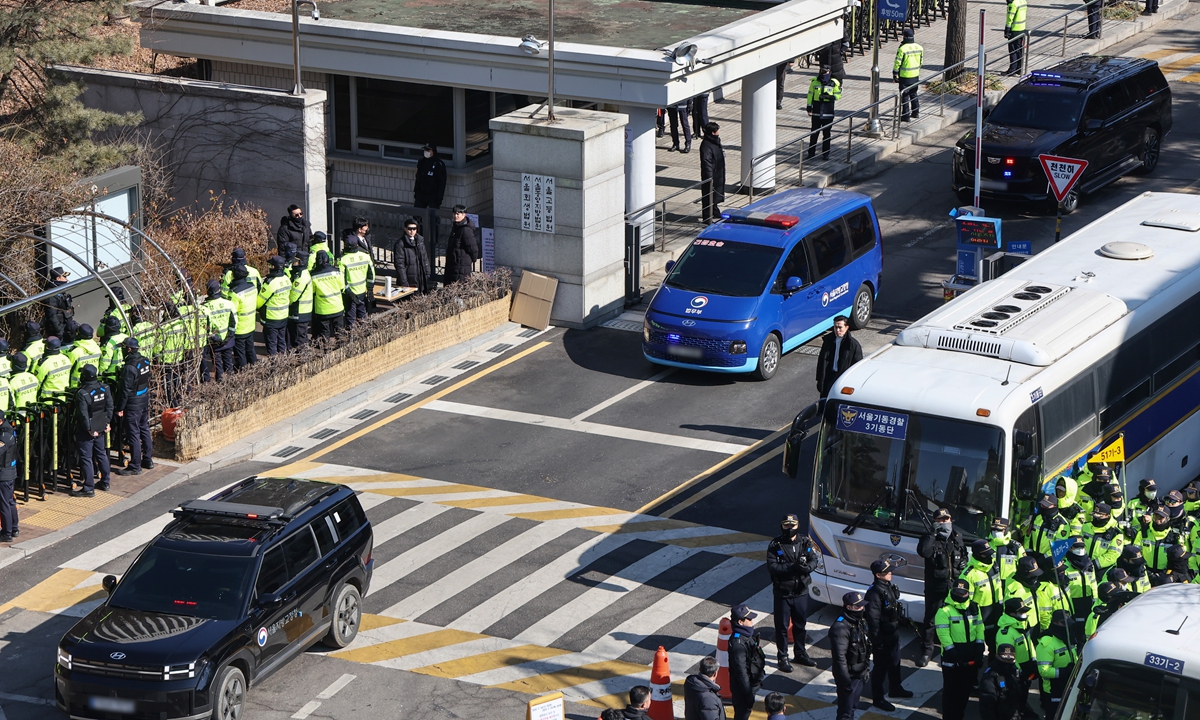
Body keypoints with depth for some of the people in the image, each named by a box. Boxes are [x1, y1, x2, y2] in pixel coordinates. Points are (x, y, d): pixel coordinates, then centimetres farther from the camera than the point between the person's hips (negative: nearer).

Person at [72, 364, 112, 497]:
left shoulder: (82, 393, -22)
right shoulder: (104, 389, -2)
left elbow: (83, 414, -22)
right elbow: (110, 407, 4)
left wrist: (89, 429, -14)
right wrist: (107, 423, 9)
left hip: (86, 431, -7)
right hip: (100, 429, 7)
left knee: (86, 458, 0)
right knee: (101, 454, 20)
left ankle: (89, 488, 3)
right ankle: (105, 482, 31)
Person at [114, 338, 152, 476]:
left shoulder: (130, 367, -24)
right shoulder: (145, 361, 2)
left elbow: (125, 390, -21)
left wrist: (120, 408, -14)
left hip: (133, 404, -9)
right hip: (144, 400, 9)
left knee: (133, 434, -1)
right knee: (144, 429, 19)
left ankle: (135, 466, 5)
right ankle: (147, 460, 30)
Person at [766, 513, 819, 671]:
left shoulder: (805, 542, 0)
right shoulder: (775, 545, -11)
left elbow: (814, 560, -4)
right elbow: (771, 566, -20)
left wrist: (807, 567, -27)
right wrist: (792, 567, -30)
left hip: (801, 592, 4)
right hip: (782, 593, -4)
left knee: (800, 624, 17)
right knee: (782, 626, 4)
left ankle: (801, 653, 33)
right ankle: (782, 657, 16)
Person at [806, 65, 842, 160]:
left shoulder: (834, 83, 0)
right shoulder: (815, 81, 3)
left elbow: (838, 95, 4)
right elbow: (810, 95, 9)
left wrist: (830, 97, -15)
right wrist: (809, 106, 3)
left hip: (828, 112, -1)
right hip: (816, 111, 1)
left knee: (826, 134, 4)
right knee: (814, 133, 4)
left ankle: (825, 154, 12)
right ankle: (811, 152, 13)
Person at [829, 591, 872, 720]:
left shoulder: (859, 621, 4)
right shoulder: (841, 627, -27)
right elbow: (839, 657, -28)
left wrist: (867, 669, 20)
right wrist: (845, 681, -27)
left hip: (860, 674, 9)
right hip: (849, 676, -9)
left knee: (853, 706, 23)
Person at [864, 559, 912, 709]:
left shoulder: (889, 587, 4)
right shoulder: (874, 593, -26)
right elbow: (873, 619, -25)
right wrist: (876, 640, -22)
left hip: (893, 633, 9)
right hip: (882, 637, -9)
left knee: (895, 663, 26)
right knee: (880, 667, 3)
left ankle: (895, 689, 45)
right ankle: (877, 698, 15)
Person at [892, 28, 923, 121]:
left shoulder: (902, 49, -19)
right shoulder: (919, 48, -1)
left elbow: (897, 63, -15)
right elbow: (921, 61, 12)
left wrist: (895, 75, -6)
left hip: (905, 76, -6)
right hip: (915, 75, 6)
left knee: (905, 95, 3)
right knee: (914, 94, 20)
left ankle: (905, 115, 6)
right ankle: (916, 112, 27)